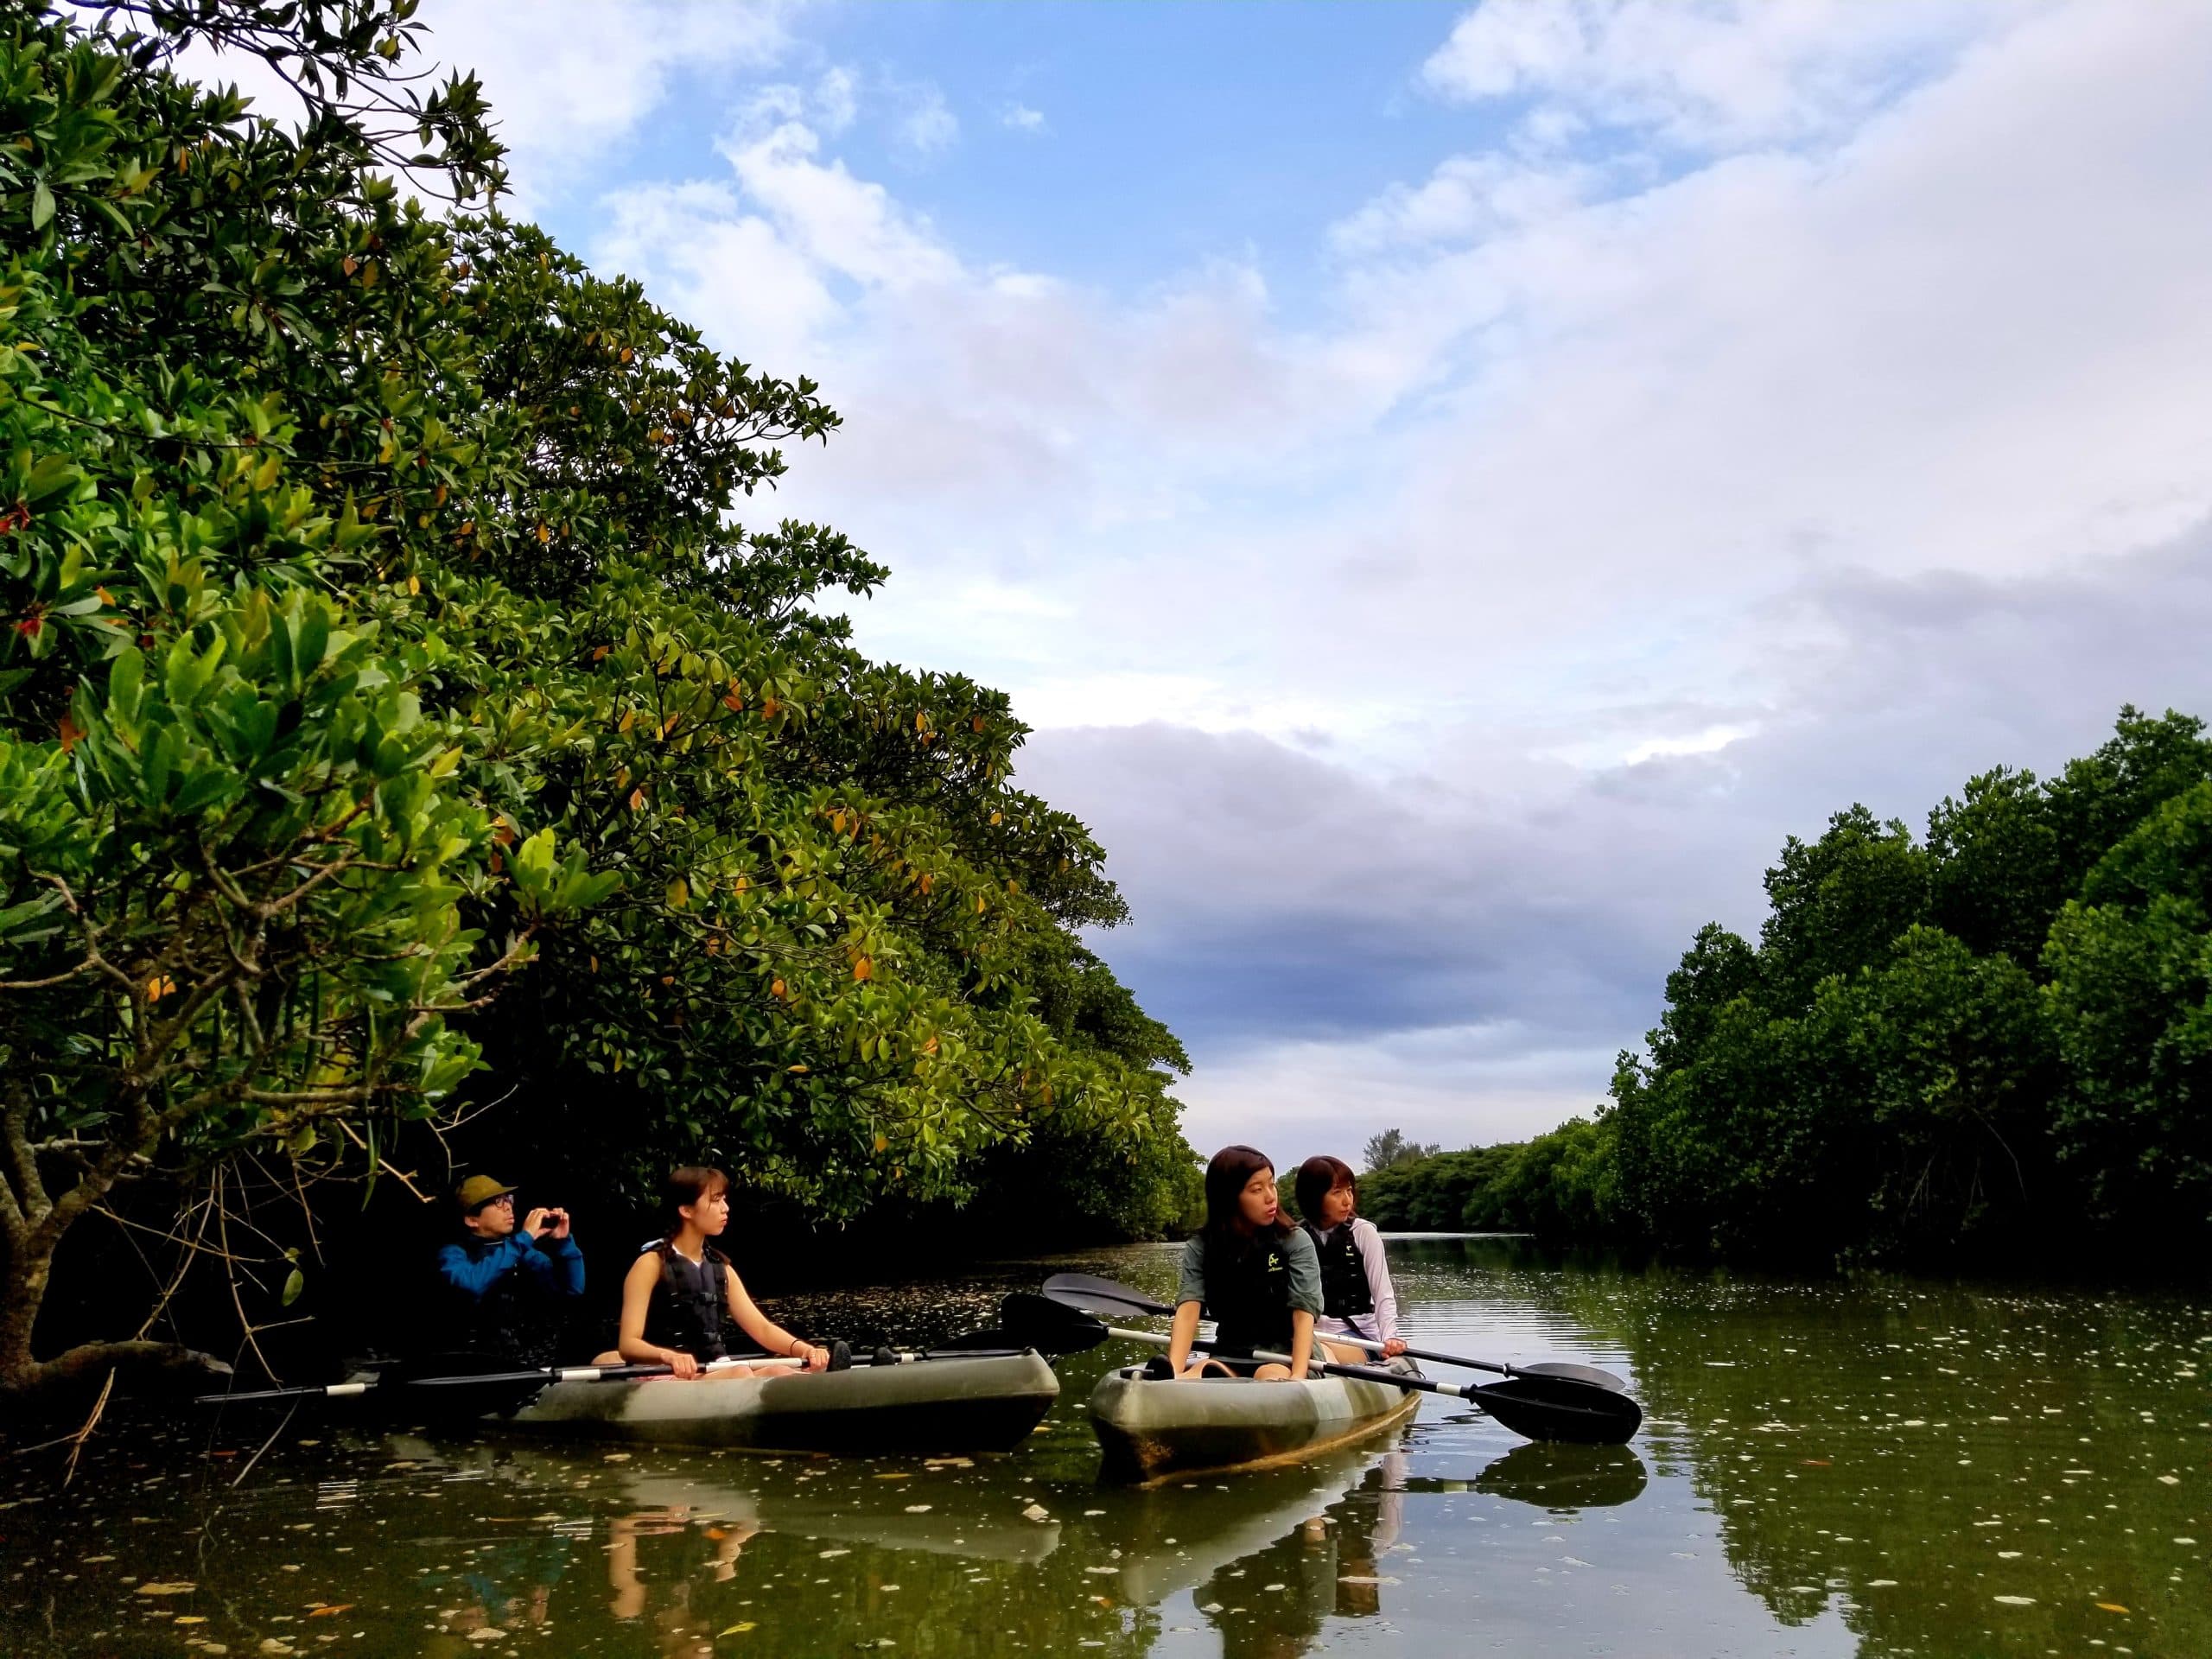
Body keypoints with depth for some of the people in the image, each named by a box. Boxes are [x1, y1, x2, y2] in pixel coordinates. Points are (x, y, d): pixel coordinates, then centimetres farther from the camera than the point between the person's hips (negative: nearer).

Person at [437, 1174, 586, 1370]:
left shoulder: (526, 1252, 15)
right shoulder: (454, 1254, 3)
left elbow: (571, 1289, 8)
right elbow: (471, 1286, -20)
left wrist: (563, 1242, -6)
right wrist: (524, 1238, -16)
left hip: (542, 1365, 2)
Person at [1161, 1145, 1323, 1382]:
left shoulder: (1295, 1242, 1)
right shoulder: (1200, 1248, 4)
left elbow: (1303, 1312, -10)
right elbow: (1189, 1308, -11)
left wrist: (1297, 1377, -28)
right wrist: (1175, 1371, -30)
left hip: (1283, 1359, -1)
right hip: (1228, 1359, 1)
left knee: (1270, 1377, -37)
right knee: (1202, 1370, -34)